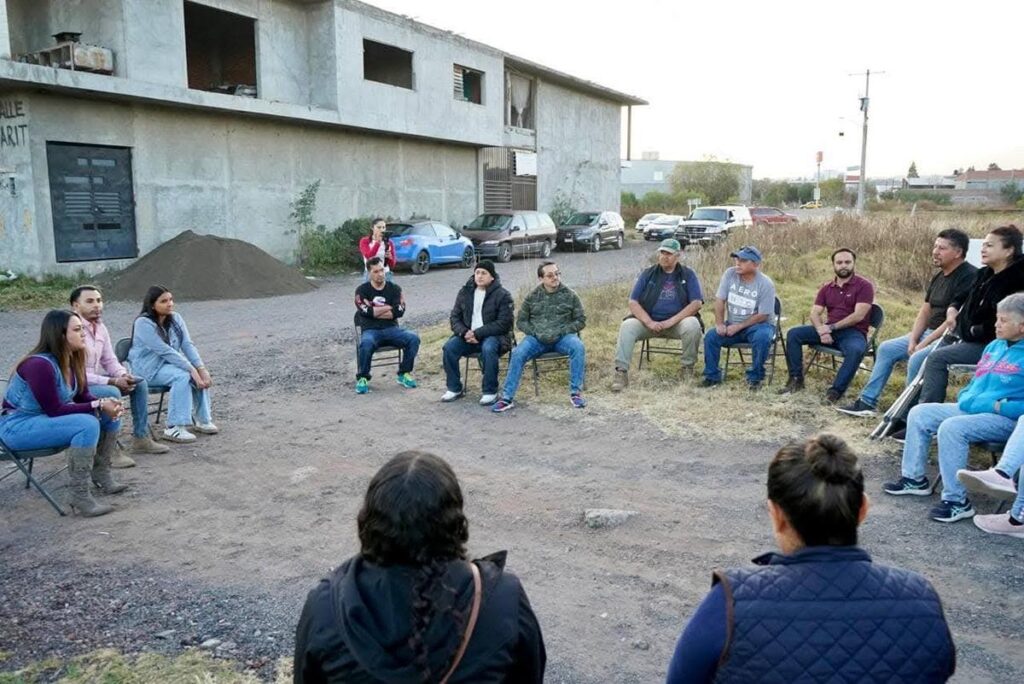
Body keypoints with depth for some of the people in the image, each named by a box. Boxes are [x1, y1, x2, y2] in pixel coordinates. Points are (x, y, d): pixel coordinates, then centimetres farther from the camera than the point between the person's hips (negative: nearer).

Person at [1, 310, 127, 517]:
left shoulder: (73, 360, -1)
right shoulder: (39, 365, -27)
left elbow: (82, 397, 6)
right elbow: (54, 410, -27)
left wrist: (106, 403, -16)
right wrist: (98, 405, -26)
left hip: (48, 418, 9)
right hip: (18, 426, -9)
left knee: (111, 416, -2)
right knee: (87, 424, -31)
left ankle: (101, 475, 10)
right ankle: (79, 499, -26)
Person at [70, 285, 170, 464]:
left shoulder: (100, 327, 4)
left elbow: (110, 360, 12)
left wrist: (123, 375, -10)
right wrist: (113, 381, -26)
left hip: (96, 379, 9)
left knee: (139, 383, 3)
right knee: (112, 393, -32)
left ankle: (141, 438, 8)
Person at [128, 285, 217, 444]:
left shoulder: (175, 318, 0)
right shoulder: (143, 323, -20)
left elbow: (187, 345, -8)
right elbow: (166, 351, -27)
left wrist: (201, 368, -23)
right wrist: (192, 370, -31)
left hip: (169, 363, 7)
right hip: (148, 367, -6)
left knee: (201, 375, -17)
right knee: (182, 376, -31)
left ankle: (202, 420, -4)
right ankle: (174, 428, -30)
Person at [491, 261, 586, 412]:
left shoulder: (570, 295, 5)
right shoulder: (532, 297, 9)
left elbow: (581, 320, 5)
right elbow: (521, 322, 11)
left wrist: (560, 332, -10)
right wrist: (536, 332, -9)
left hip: (563, 337, -1)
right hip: (537, 337, 1)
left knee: (578, 347, -32)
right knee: (518, 353, -26)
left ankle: (575, 392, -23)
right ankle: (507, 397, -21)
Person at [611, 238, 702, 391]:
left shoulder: (687, 274, 3)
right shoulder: (648, 274, 6)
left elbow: (697, 303, -8)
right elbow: (633, 302, -1)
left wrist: (671, 321, -19)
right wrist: (649, 323, -18)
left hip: (678, 322, -1)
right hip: (649, 321, 1)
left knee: (692, 325, -32)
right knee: (627, 326, -26)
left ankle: (688, 367, -12)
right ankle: (621, 372, -28)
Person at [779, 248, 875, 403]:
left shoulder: (864, 285, -4)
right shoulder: (827, 288, 12)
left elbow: (858, 316, -14)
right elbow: (814, 313, 3)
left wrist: (831, 327, -17)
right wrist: (822, 331, -18)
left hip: (854, 332, -5)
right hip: (829, 330, 5)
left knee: (856, 350, -39)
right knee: (793, 333, -12)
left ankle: (835, 391, -33)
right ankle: (796, 379, -9)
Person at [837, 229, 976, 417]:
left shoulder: (968, 277, -17)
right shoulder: (939, 276, 12)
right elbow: (925, 312, 12)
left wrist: (924, 344, -19)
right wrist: (913, 340, -3)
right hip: (930, 332, 10)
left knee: (917, 359, -32)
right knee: (886, 348, 7)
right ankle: (867, 402, 11)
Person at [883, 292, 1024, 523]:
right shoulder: (994, 346, 15)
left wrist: (999, 405, -22)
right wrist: (964, 397, 10)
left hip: (1005, 418, -9)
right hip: (970, 408, 9)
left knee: (951, 428, -32)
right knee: (919, 413, 2)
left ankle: (957, 502, -23)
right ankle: (914, 478, 10)